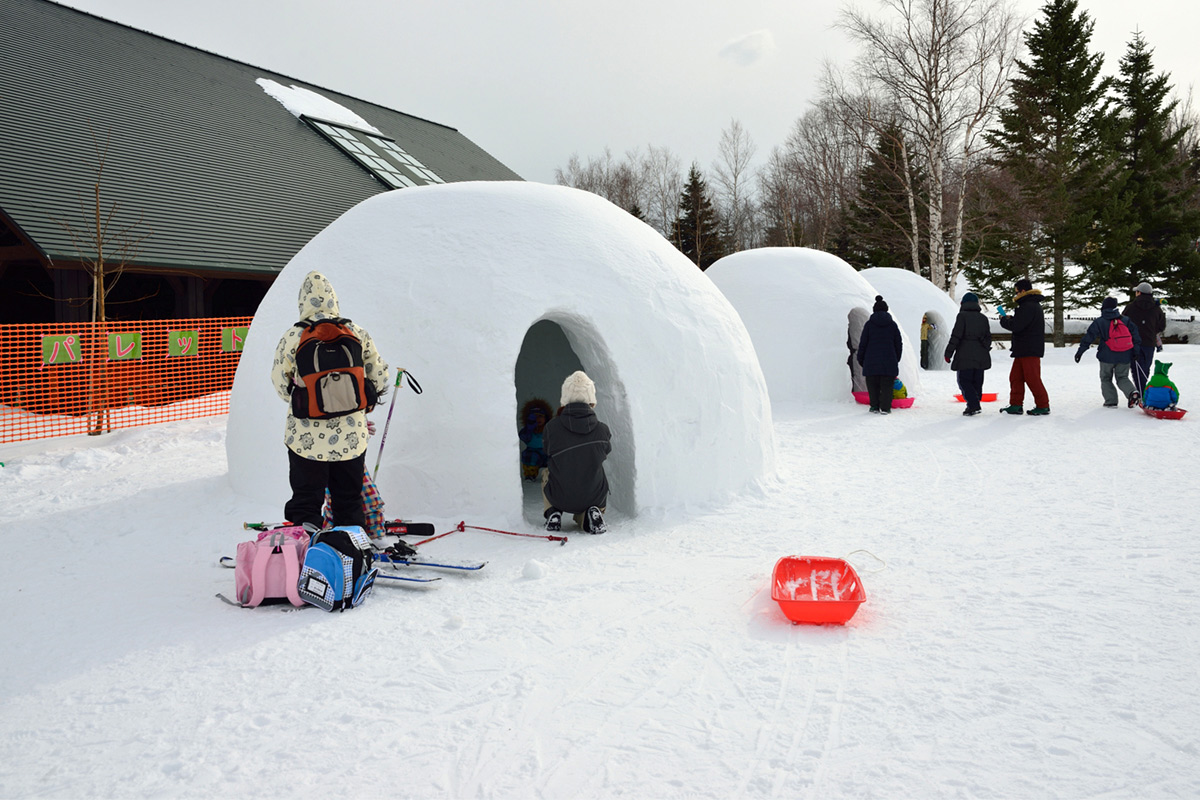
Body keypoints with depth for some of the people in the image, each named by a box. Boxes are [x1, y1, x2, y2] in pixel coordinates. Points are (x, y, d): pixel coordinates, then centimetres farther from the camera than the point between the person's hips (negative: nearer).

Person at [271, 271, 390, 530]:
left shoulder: (293, 336, -7)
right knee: (349, 501, 16)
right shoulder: (357, 334, -2)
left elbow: (280, 382, 1)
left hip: (306, 438, -1)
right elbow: (380, 376, 6)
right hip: (351, 437, 2)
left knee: (305, 502, 11)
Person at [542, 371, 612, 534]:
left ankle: (553, 513, 16)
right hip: (594, 498, -1)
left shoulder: (551, 427, -14)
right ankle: (592, 513, 5)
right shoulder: (602, 430, -12)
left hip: (560, 498, 1)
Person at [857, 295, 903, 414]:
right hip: (889, 361, 1)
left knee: (873, 385, 8)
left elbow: (863, 343, 0)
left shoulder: (869, 324, 0)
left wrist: (861, 360, 10)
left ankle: (875, 407, 9)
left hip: (871, 361, -1)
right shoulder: (893, 324, 5)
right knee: (887, 386, 4)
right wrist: (897, 359, 20)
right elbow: (898, 344, 9)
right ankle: (885, 407, 2)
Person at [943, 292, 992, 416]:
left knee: (964, 380, -4)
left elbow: (956, 336, -11)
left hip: (965, 356, -6)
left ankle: (974, 405, -18)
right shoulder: (983, 318, 14)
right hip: (981, 357, 6)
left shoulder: (962, 315, -5)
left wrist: (948, 353, -6)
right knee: (977, 381, 11)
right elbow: (988, 337, 17)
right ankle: (974, 405, 11)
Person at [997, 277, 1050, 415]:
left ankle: (1043, 406, 2)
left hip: (1030, 350, -11)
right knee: (1015, 377, 11)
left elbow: (1016, 326, -22)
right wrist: (1010, 318, 7)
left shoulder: (1028, 306, -17)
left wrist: (1004, 320, -4)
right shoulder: (1033, 305, 18)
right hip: (1023, 350, 11)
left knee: (1032, 378, -5)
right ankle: (1016, 405, 14)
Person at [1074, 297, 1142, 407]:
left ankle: (1111, 401, 2)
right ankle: (1132, 392, -13)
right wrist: (1136, 351, 6)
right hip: (1124, 357, 3)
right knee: (1122, 378, 14)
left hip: (1107, 357, -3)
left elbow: (1089, 337, -6)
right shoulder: (1126, 320, 8)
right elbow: (1135, 335, 5)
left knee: (1106, 379, 11)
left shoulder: (1099, 322, -3)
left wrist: (1080, 351, -5)